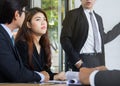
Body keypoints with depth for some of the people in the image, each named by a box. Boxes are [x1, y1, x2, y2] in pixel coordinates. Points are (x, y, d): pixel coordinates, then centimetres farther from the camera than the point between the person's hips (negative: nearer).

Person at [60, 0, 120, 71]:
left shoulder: (98, 17, 17)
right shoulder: (73, 14, -1)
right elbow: (64, 39, -7)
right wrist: (76, 60, -14)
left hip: (98, 59, 6)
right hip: (82, 60, -5)